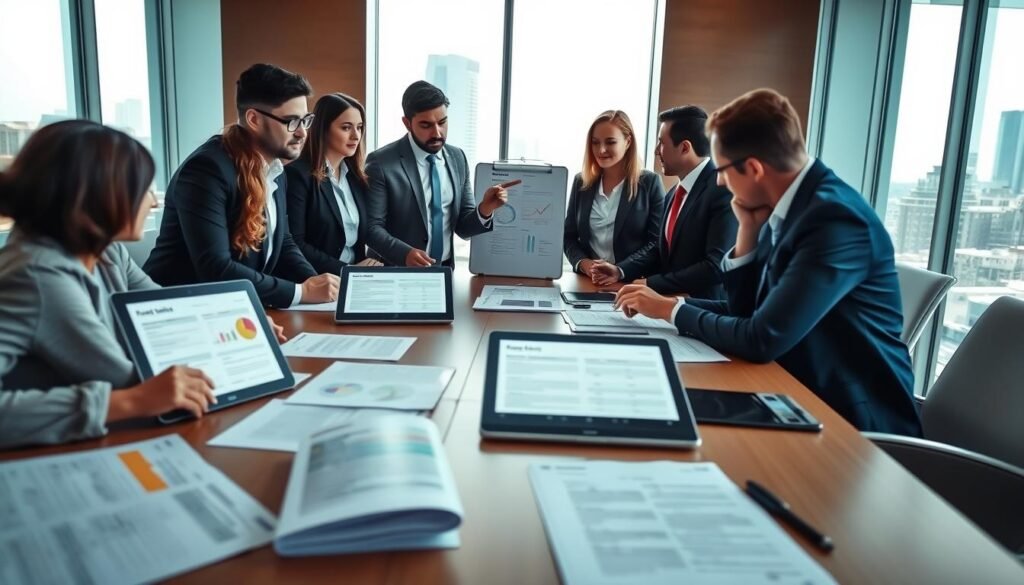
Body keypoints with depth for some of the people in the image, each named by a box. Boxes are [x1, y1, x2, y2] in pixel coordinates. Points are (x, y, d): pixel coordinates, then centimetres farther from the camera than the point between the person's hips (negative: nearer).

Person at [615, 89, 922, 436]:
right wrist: (747, 232, -7)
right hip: (804, 398, 7)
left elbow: (761, 340, -27)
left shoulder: (835, 218, -23)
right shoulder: (782, 209, 2)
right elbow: (746, 312, 6)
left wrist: (672, 310, -13)